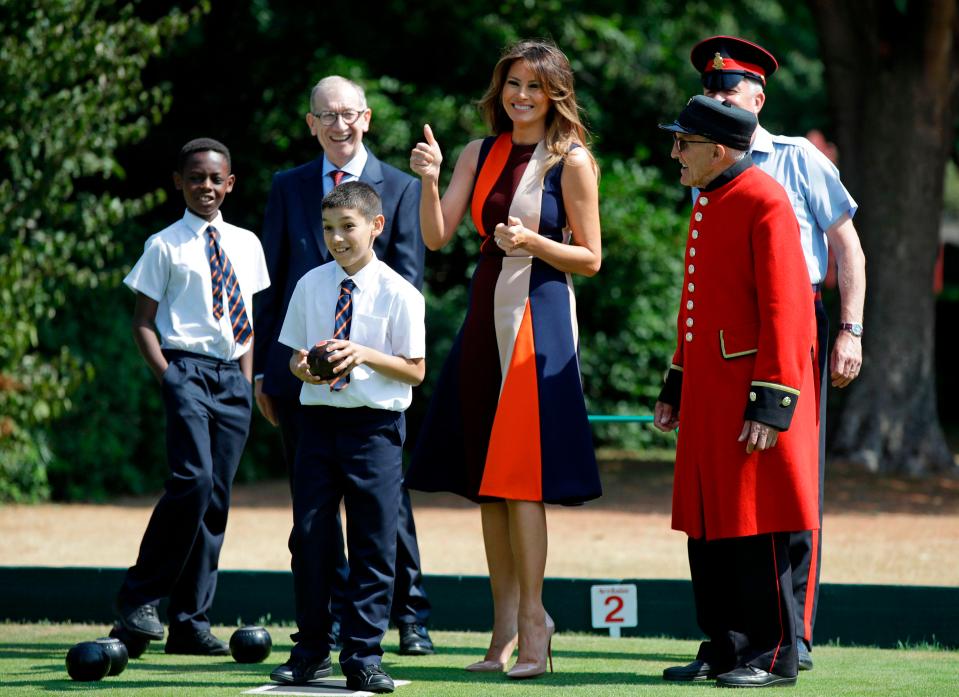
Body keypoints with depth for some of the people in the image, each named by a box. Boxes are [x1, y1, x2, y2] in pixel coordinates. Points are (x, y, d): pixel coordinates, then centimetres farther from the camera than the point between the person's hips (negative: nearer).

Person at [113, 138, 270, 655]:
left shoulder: (246, 244, 14)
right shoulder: (165, 245, 1)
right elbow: (142, 322, 2)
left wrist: (248, 379, 9)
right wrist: (166, 375, -9)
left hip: (233, 375, 5)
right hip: (186, 367, -5)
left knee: (217, 496, 2)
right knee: (193, 479, -21)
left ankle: (191, 622, 6)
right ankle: (138, 594, -7)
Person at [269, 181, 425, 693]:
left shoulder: (398, 294, -3)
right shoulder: (310, 286, 7)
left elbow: (415, 370, -3)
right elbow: (295, 354, 13)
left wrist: (367, 355, -18)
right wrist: (302, 367, -10)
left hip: (376, 425, -3)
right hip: (319, 418, 3)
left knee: (373, 544, -1)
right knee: (310, 536, 3)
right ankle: (311, 651, 13)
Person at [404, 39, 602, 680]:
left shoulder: (571, 162, -4)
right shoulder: (482, 154, 11)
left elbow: (590, 259, -3)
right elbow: (436, 236, 5)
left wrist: (533, 241, -18)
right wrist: (430, 179, -11)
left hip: (540, 318, -6)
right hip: (487, 315, 6)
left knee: (520, 476, -11)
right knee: (486, 480, 6)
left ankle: (533, 627, -7)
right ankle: (505, 632, 13)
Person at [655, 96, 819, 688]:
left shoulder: (763, 201, -13)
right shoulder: (710, 201, 15)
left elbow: (786, 308, -17)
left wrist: (771, 404, -21)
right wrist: (677, 386, 21)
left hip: (750, 391, -9)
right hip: (708, 389, 9)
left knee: (755, 527, -5)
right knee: (708, 526, 10)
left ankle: (773, 657, 2)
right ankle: (725, 650, 17)